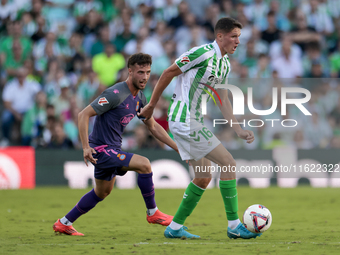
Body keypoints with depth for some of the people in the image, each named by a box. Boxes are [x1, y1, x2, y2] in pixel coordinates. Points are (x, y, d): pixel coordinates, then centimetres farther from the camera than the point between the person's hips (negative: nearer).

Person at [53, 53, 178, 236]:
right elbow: (83, 114, -22)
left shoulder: (139, 97, 5)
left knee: (102, 192, 24)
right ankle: (152, 213, -7)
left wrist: (177, 147, 10)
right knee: (143, 164, -22)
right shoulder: (115, 94, -22)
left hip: (113, 149, 10)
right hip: (101, 149, -10)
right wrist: (86, 147, -29)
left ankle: (63, 224, 37)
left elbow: (153, 127, 16)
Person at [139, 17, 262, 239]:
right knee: (228, 163, -11)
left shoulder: (225, 64, 12)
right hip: (184, 120, -10)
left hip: (192, 121, 10)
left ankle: (175, 228, 18)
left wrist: (239, 130, 10)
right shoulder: (203, 53, -16)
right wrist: (152, 105, -3)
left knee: (204, 177, 13)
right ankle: (234, 225, -7)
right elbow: (168, 73, -10)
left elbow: (223, 101, 18)